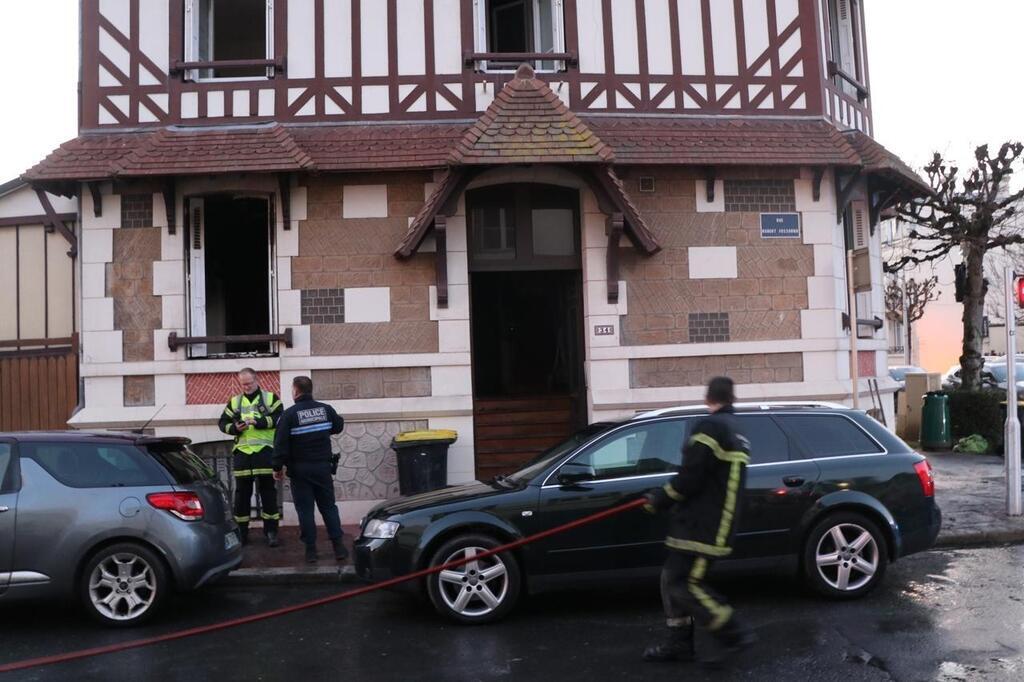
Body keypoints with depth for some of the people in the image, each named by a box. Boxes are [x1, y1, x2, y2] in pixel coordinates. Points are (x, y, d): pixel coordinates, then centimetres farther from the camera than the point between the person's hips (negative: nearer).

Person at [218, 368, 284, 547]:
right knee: (242, 492, 7)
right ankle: (241, 532, 17)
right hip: (242, 451, 3)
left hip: (265, 450, -3)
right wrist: (234, 428, -10)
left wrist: (258, 422, -20)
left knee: (268, 491, 1)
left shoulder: (271, 398, 5)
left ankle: (271, 531, 8)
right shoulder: (234, 401, 14)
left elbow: (279, 418, -8)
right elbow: (222, 422, 10)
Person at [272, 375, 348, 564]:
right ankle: (339, 547, 8)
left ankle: (311, 550, 5)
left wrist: (278, 467, -4)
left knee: (305, 510, 5)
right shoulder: (325, 409, 0)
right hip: (323, 467, 3)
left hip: (299, 469, -3)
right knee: (328, 507, 11)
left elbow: (281, 443, -12)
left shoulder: (290, 414, -10)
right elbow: (339, 426, 15)